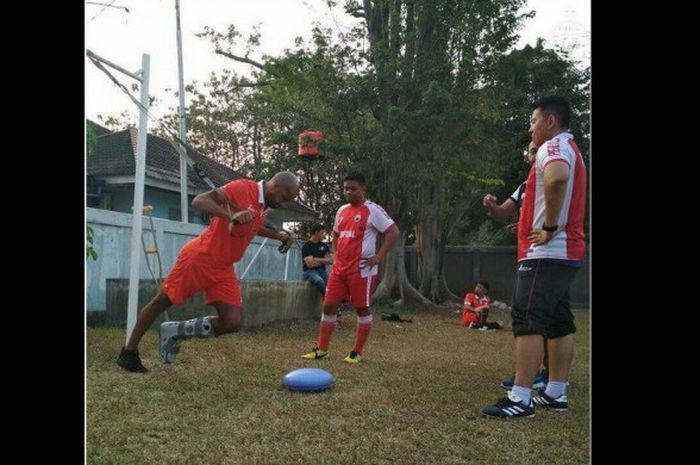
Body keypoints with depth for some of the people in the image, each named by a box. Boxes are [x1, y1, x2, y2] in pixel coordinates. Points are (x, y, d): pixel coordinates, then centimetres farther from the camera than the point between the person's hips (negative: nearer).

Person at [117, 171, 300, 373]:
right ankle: (128, 352, 25)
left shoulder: (265, 206, 9)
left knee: (232, 323, -4)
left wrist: (276, 235, 25)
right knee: (162, 302, 6)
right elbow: (199, 201, -27)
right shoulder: (242, 188, -18)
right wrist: (232, 215, -40)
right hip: (199, 258, -7)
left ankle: (175, 332, 15)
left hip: (224, 269, 8)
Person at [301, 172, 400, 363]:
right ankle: (322, 349, 16)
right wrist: (337, 254, 16)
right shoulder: (342, 210, 14)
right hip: (339, 268, 7)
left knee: (362, 309, 3)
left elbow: (393, 232, -12)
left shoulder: (373, 210, -8)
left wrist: (378, 258, -14)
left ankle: (358, 352, 13)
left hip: (362, 270, -7)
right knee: (329, 306, 6)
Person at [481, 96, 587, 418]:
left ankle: (520, 399, -13)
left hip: (547, 253, -11)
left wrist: (550, 228, -25)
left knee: (528, 321, -12)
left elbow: (558, 178, -33)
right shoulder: (569, 150, 22)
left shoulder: (554, 146, -11)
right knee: (558, 322, 11)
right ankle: (556, 393, 18)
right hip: (566, 252, 11)